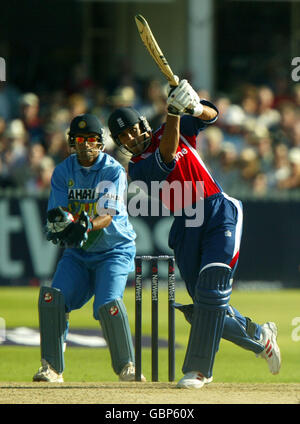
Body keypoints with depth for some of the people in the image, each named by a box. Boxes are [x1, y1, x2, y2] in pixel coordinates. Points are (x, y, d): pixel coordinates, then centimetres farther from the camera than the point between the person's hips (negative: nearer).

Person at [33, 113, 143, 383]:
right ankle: (52, 368, -12)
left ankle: (126, 366, -5)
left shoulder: (114, 171, -12)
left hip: (114, 250, -4)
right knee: (52, 298, -18)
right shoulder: (63, 171, 0)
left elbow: (107, 215, -22)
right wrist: (60, 222, -33)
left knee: (108, 304, -24)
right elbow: (56, 212, -7)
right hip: (78, 253, 4)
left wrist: (86, 226, -43)